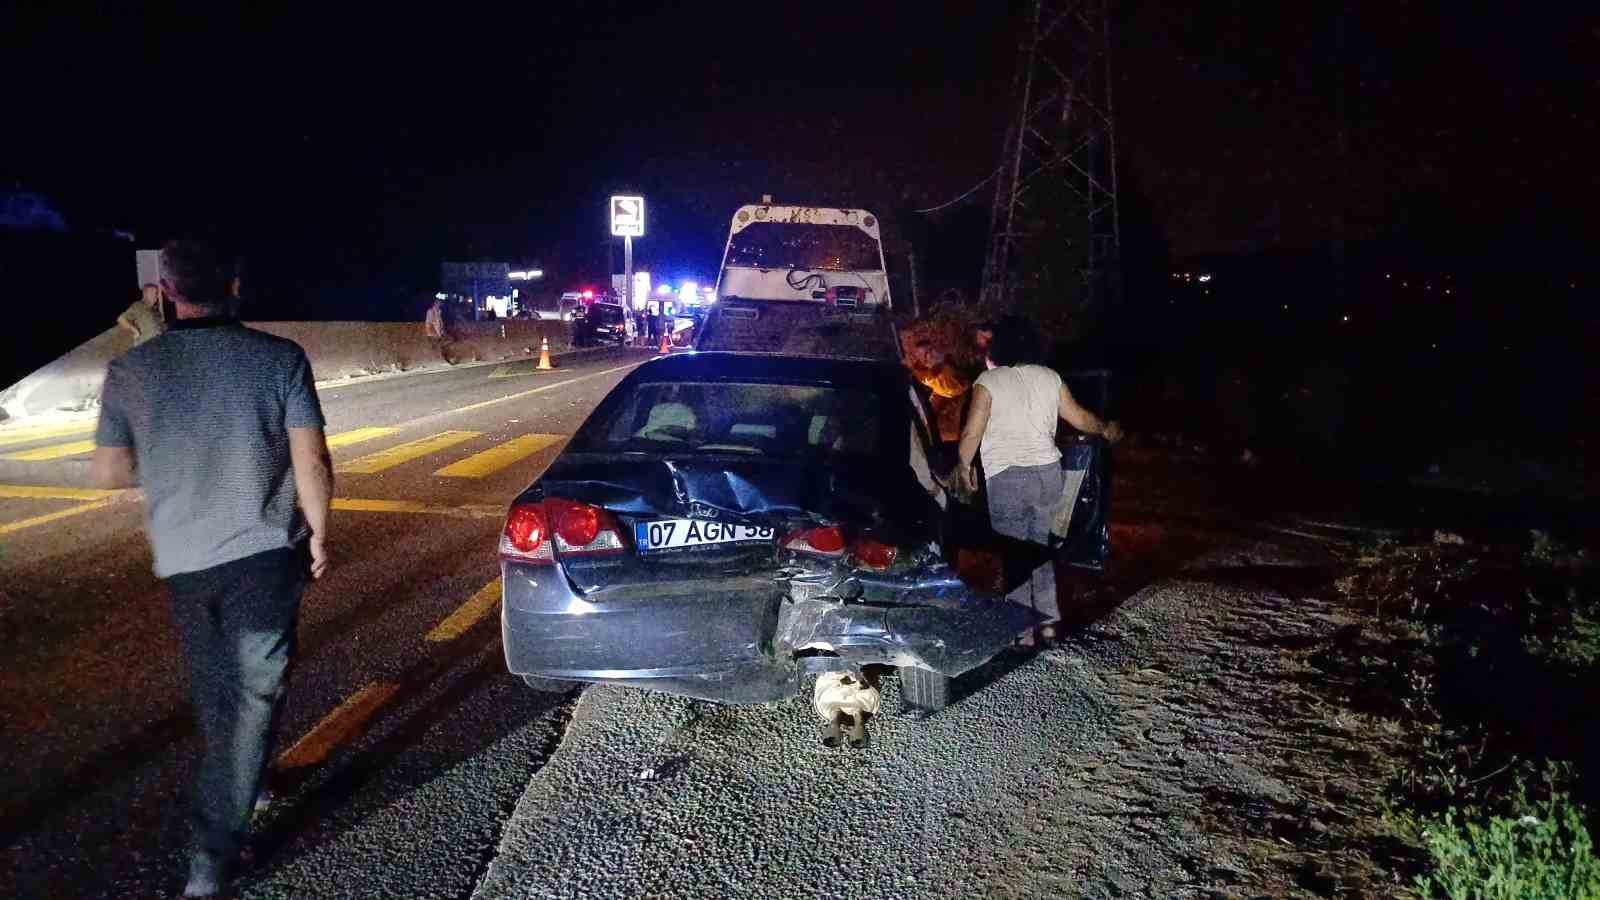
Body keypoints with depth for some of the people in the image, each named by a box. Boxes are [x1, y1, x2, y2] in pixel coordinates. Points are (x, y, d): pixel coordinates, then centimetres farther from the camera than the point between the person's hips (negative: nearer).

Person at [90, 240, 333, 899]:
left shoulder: (130, 371, -2)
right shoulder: (279, 358, -10)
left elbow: (106, 472, 5)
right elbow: (312, 463, -12)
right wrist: (318, 533, 3)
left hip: (183, 559, 3)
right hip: (264, 552, -3)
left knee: (214, 696, 22)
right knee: (253, 696, 5)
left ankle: (239, 787, 45)